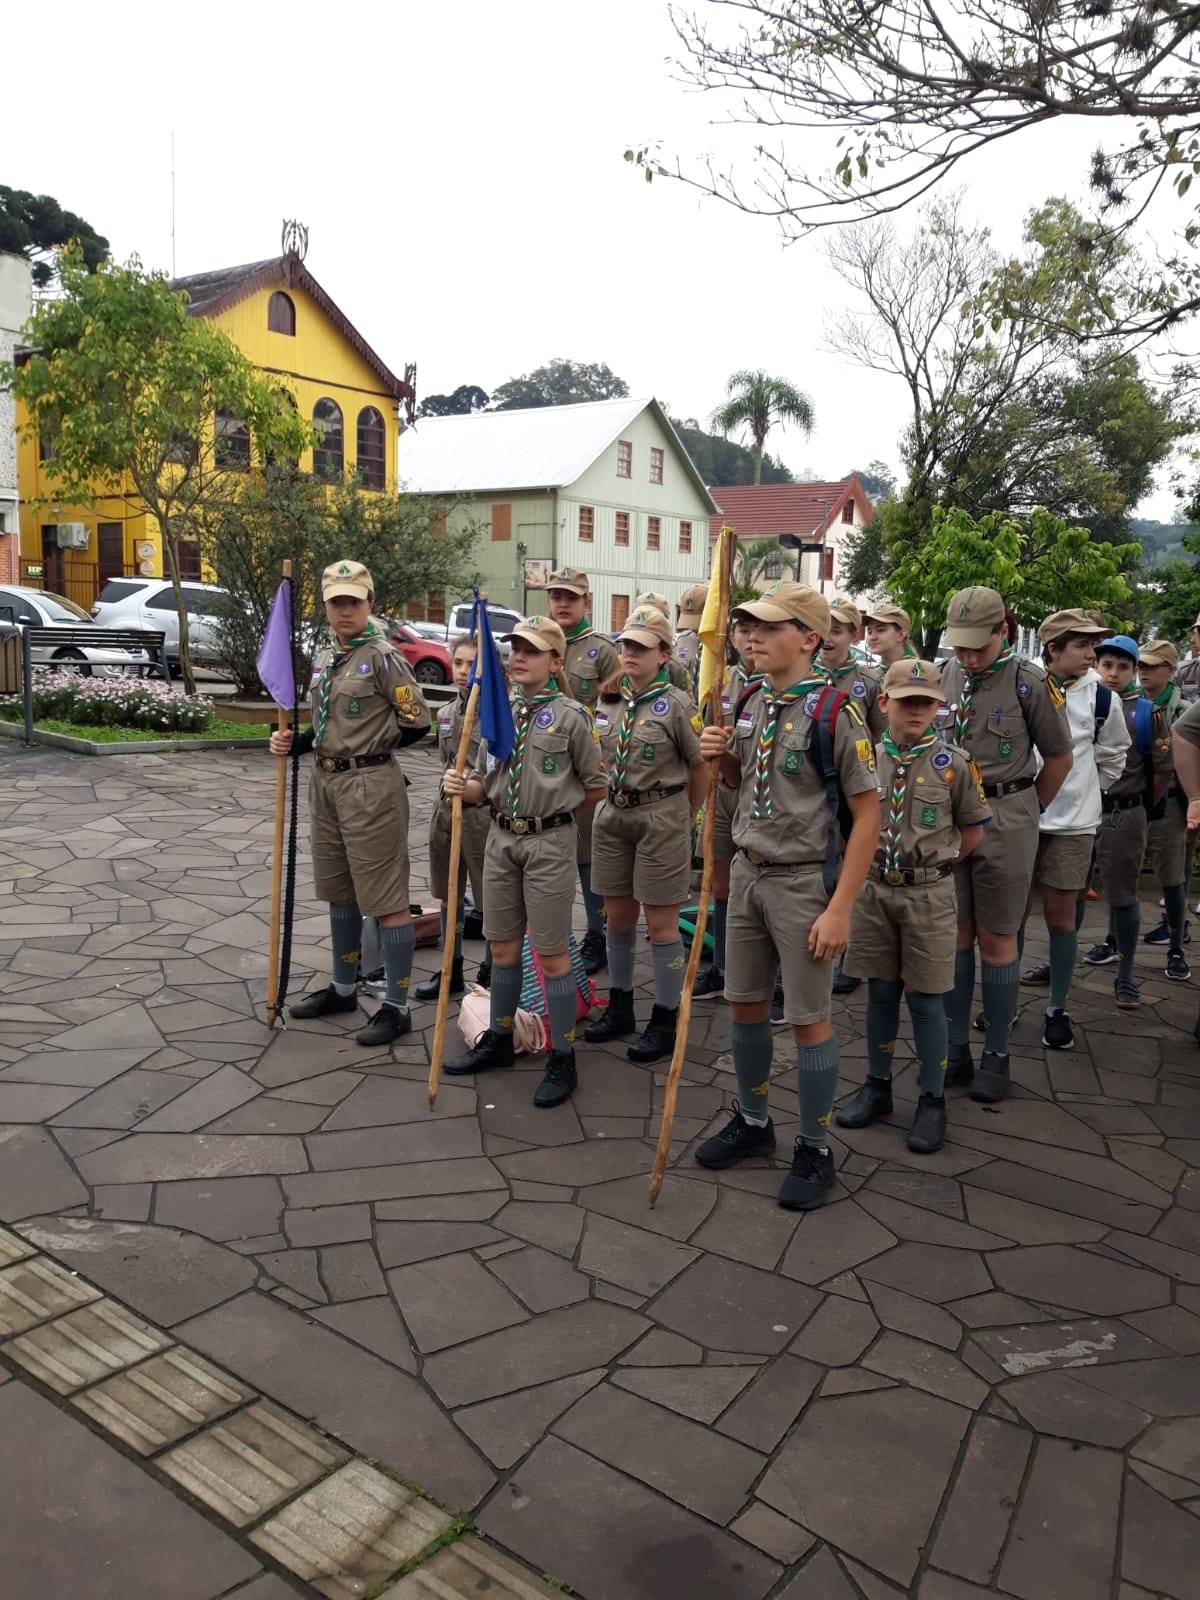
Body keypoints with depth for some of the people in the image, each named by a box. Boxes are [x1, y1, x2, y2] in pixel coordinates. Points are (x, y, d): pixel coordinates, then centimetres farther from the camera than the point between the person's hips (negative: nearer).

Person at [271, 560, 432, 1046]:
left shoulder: (384, 657, -11)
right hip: (326, 783, 9)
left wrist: (373, 748, -1)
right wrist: (293, 742, 4)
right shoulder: (324, 659, 14)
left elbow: (415, 724, -11)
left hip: (371, 787, -9)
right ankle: (343, 988, 33)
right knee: (339, 892, 18)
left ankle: (396, 1006, 5)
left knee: (386, 898, -3)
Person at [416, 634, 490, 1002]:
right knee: (448, 895, 14)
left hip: (482, 812, -7)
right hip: (445, 808, 7)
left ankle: (491, 972, 19)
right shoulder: (446, 713, 10)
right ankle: (451, 971, 26)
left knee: (490, 900, 5)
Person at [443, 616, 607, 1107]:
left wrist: (552, 807, 6)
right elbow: (486, 785, 11)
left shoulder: (570, 716, -9)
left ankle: (562, 1059, 13)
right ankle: (498, 1039, 32)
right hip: (501, 839, 6)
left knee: (552, 953, 1)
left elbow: (596, 787, -2)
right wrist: (465, 788, -9)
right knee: (502, 946, 16)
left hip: (549, 842, -6)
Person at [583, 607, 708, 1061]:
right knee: (618, 917, 14)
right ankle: (620, 1008, 28)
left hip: (661, 817, -6)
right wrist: (611, 800, 14)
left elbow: (700, 768, -4)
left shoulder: (676, 704, -10)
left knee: (661, 923, 1)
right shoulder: (608, 700, 7)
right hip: (613, 815, 6)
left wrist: (682, 817, 5)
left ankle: (665, 1021, 12)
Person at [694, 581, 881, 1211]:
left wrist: (840, 909, -18)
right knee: (745, 1005, 16)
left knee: (809, 1019, 4)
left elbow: (867, 815, -15)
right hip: (747, 874, 7)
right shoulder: (751, 702, 6)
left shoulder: (833, 711, -16)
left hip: (804, 883, -7)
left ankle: (815, 1150, 21)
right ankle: (753, 1121, 36)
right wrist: (721, 755, -3)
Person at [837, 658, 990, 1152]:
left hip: (929, 895, -2)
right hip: (873, 889, 2)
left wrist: (936, 861, 2)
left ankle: (933, 1101, 17)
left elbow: (973, 828, 6)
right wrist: (871, 858, 4)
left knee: (926, 999, 4)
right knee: (880, 992, 13)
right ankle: (877, 1087, 26)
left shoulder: (954, 763, -5)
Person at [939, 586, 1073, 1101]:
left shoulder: (1029, 682, -8)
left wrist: (1026, 812, 7)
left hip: (1004, 818, -4)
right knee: (955, 934, 9)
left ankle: (996, 1057, 14)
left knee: (996, 939, 3)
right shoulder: (942, 676, 4)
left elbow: (1058, 757, 1)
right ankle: (955, 1048, 18)